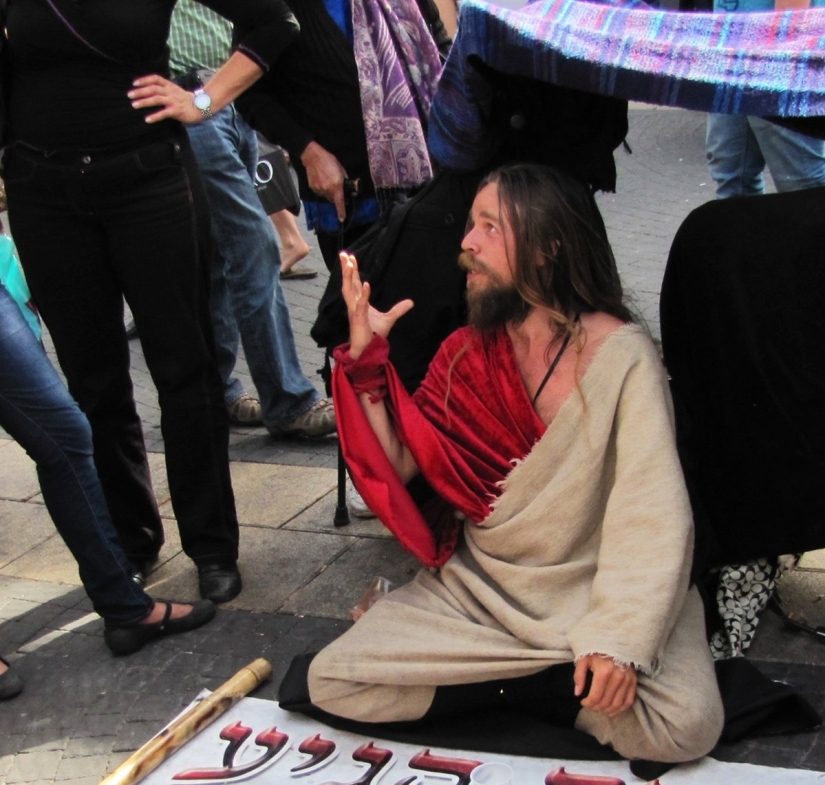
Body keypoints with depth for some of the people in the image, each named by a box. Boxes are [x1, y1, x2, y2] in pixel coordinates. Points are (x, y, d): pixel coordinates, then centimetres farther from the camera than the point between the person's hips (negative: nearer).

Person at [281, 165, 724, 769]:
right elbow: (394, 470, 0)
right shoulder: (468, 353, 3)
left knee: (684, 728, -29)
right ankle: (553, 682, -5)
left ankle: (505, 681, -5)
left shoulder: (622, 355, -12)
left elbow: (652, 514, -18)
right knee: (327, 685, -13)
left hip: (590, 597, -4)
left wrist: (620, 642, -29)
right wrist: (366, 355, -10)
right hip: (477, 592, 4)